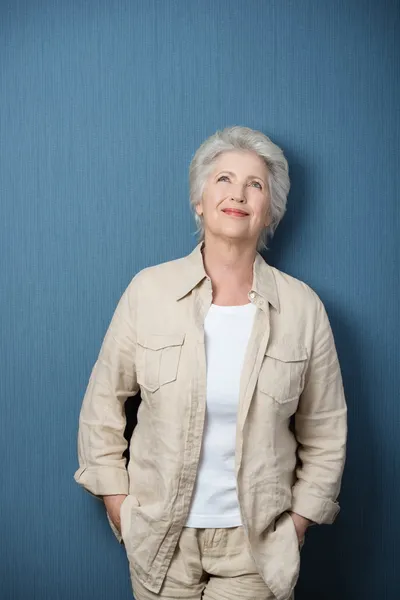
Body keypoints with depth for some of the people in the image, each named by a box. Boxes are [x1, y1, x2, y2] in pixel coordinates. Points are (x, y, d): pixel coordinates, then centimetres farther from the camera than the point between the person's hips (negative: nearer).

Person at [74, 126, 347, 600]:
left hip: (256, 542, 0)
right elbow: (103, 402, 1)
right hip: (159, 535, 0)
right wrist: (117, 502, 1)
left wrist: (299, 520, 2)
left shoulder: (303, 308, -8)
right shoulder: (149, 290, -8)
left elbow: (324, 431, 2)